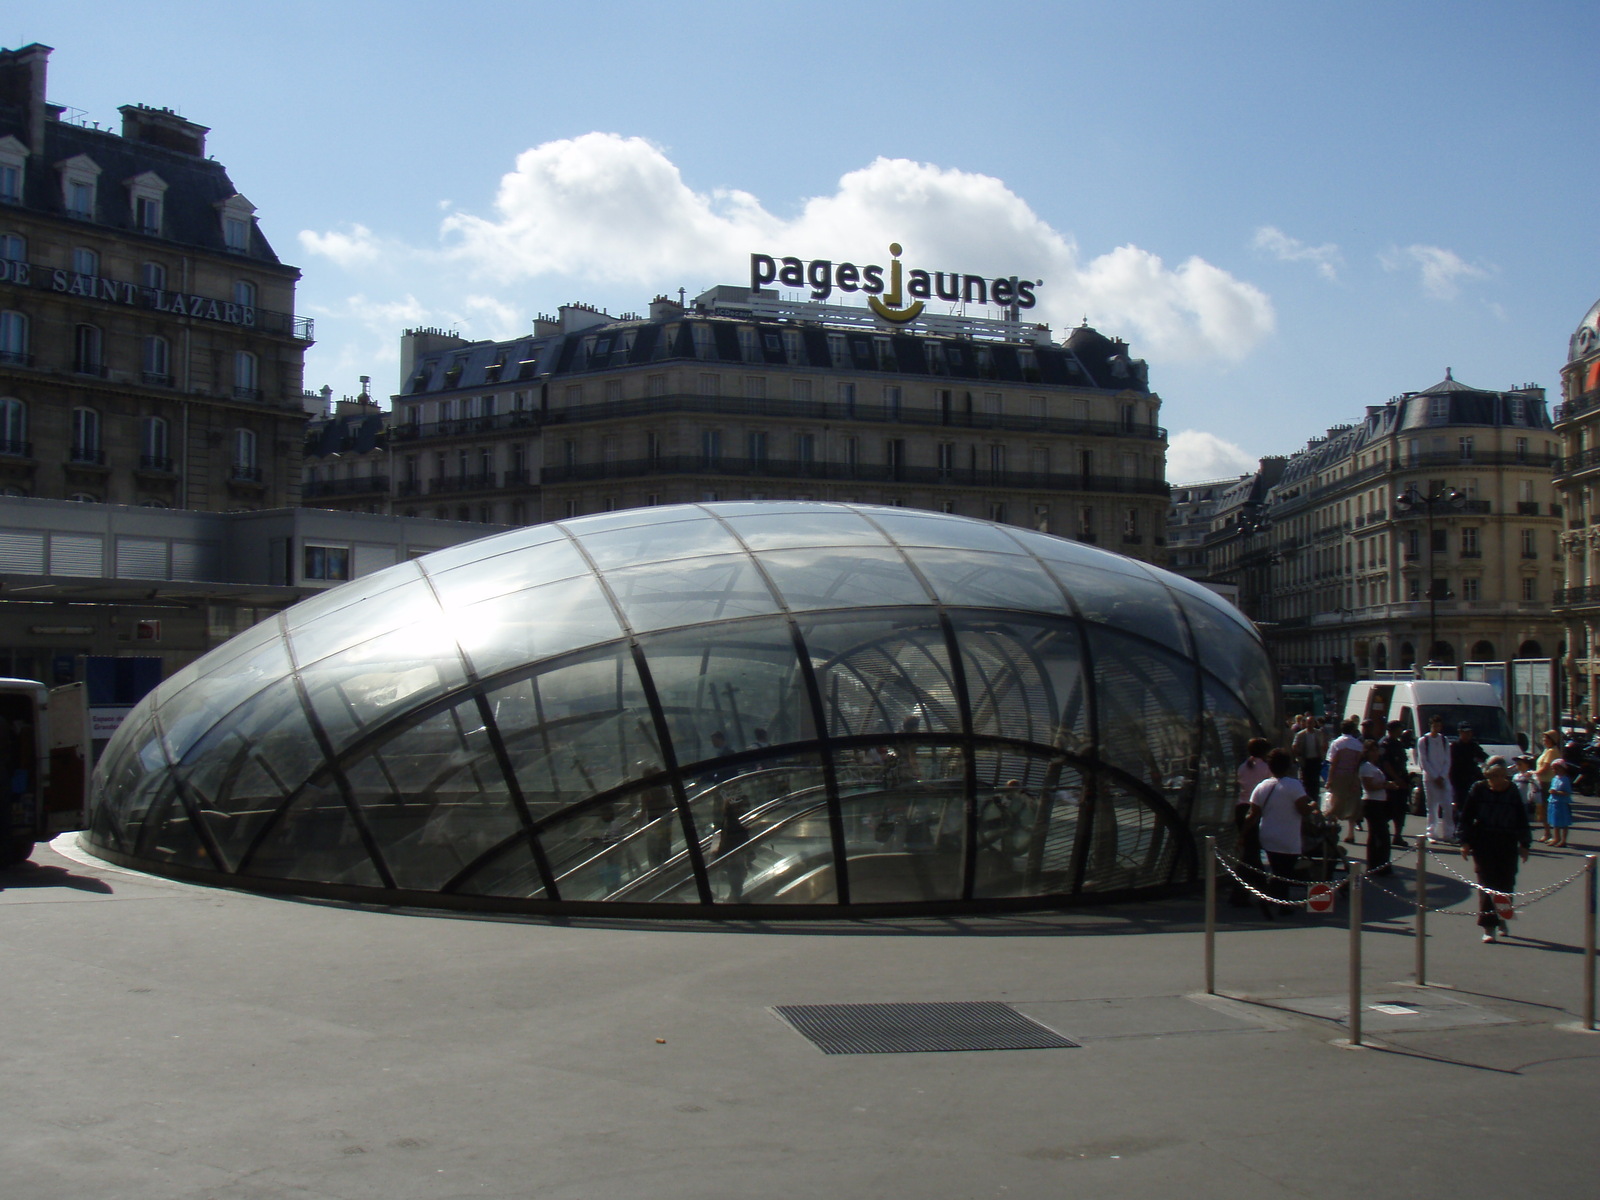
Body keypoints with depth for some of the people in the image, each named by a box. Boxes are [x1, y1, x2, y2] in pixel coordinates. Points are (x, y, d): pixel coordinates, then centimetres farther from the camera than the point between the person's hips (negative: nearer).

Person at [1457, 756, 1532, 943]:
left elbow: (1522, 821, 12)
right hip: (1483, 844, -2)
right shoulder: (1478, 789, -2)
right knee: (1486, 885, -5)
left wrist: (1524, 844, 11)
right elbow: (1465, 816, 2)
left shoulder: (1513, 792, 3)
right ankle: (1488, 927, -2)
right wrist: (1465, 842, -1)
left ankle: (1502, 918, 30)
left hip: (1508, 845, 2)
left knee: (1506, 883, 5)